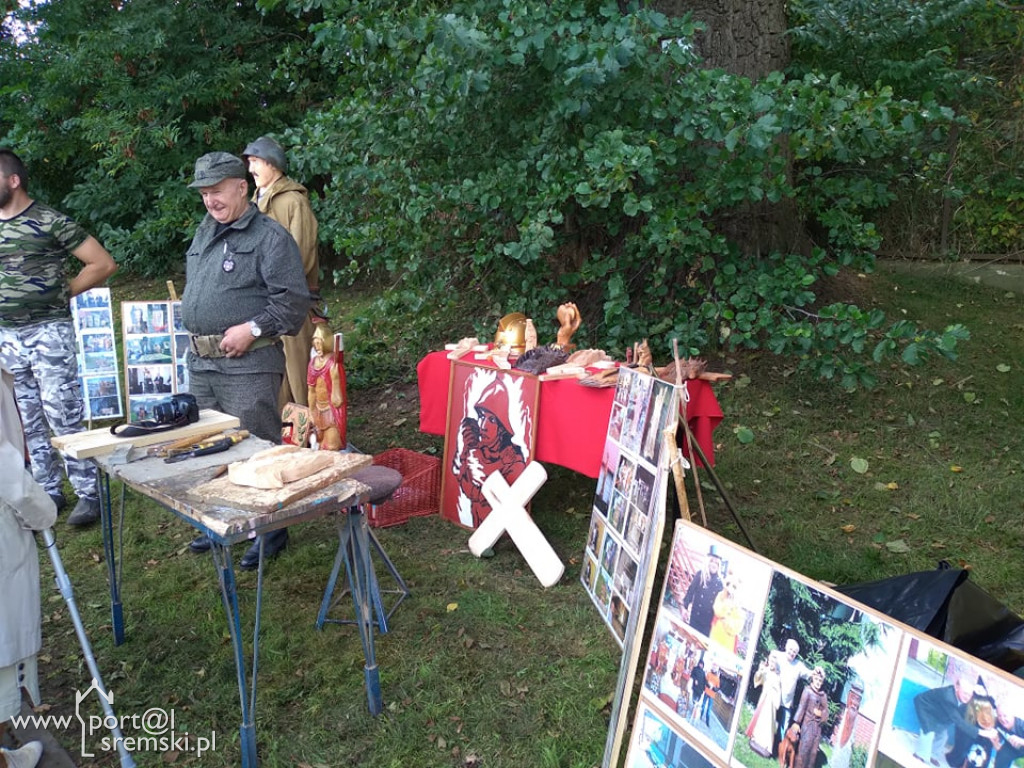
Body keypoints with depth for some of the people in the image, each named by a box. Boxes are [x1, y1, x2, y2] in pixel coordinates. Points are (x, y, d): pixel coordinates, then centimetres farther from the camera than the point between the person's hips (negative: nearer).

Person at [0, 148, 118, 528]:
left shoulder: (49, 222, -7)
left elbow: (103, 263, -6)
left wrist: (63, 291, -4)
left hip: (48, 332, -6)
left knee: (64, 417, -4)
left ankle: (88, 493, 5)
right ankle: (48, 492, 22)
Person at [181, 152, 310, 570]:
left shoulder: (269, 236, -10)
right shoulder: (203, 233, 16)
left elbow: (294, 299, -16)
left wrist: (252, 329, -18)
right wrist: (195, 333, 14)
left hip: (247, 365, -8)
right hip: (200, 361, 9)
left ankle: (270, 529, 13)